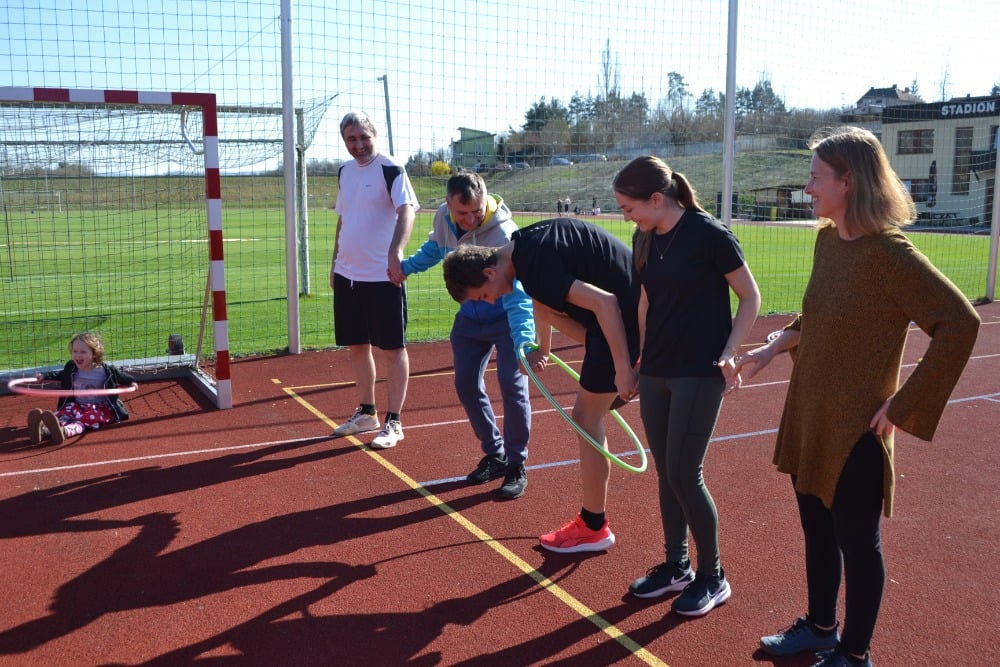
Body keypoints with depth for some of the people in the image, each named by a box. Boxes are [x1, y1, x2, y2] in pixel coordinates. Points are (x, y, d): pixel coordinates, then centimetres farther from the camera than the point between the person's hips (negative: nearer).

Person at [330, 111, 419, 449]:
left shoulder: (390, 169, -11)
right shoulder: (345, 171, 12)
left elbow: (406, 211, -25)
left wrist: (395, 252, -39)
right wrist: (335, 261, 20)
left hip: (382, 277, -7)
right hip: (347, 275, 8)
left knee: (392, 348, 0)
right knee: (357, 346, 15)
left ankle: (393, 422, 10)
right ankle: (366, 413, 29)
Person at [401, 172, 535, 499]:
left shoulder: (504, 235, -34)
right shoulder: (443, 216, -15)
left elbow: (516, 297, -42)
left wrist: (524, 342, -54)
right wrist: (406, 266, 6)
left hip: (506, 316, -6)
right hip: (470, 315, 6)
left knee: (512, 384, -16)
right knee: (466, 385, 6)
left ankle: (517, 466, 2)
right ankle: (495, 454, 24)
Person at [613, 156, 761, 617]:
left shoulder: (709, 234, -14)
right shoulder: (644, 239, 4)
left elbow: (750, 298, -7)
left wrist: (729, 352, -16)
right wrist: (638, 359, 17)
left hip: (699, 374, -6)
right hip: (655, 373, 7)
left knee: (684, 475, -4)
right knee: (666, 474, 11)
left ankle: (713, 577, 15)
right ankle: (676, 567, 27)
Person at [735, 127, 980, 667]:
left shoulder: (888, 253, -20)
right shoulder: (827, 239, 4)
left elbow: (960, 324, -24)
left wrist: (902, 405, -22)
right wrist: (771, 349, 6)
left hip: (855, 429, -8)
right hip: (808, 418, 8)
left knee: (857, 542, 10)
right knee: (816, 531, 22)